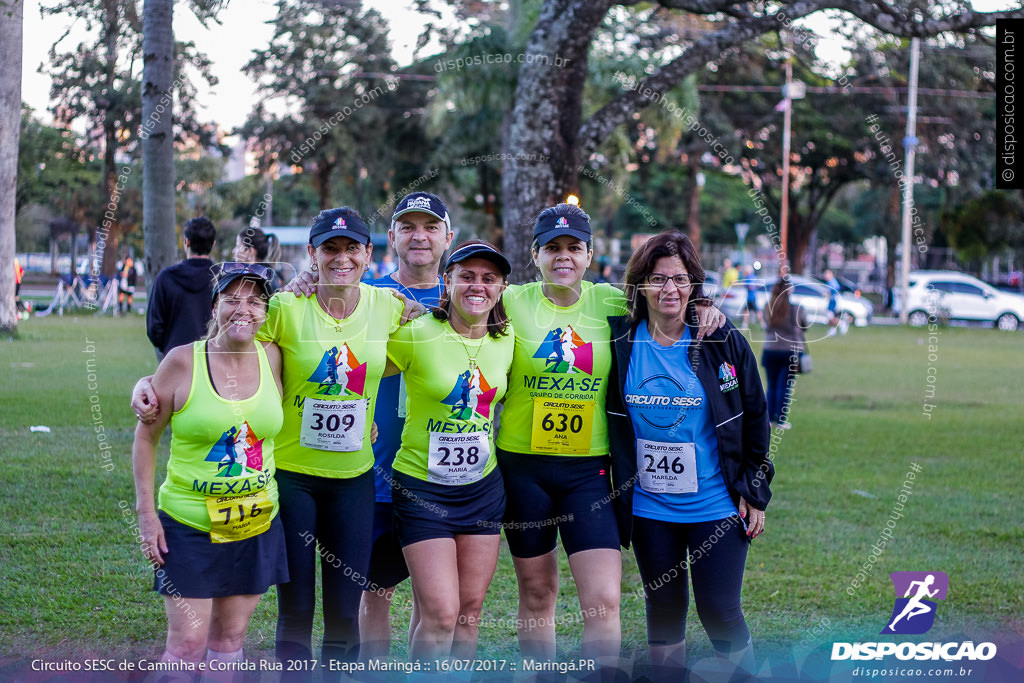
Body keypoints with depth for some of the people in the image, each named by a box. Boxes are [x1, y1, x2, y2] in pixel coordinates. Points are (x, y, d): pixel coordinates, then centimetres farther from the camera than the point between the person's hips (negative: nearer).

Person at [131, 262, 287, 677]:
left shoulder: (272, 358, -1)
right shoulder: (183, 361, -10)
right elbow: (145, 438, -2)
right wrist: (146, 512, -6)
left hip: (256, 524, 3)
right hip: (188, 526, -3)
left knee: (230, 636, 13)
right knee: (187, 644, -4)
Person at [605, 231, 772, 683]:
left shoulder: (723, 341, -4)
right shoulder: (620, 340, -2)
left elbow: (755, 419, 3)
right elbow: (609, 417, 10)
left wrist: (755, 492, 1)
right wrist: (615, 490, 6)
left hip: (716, 505, -2)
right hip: (649, 506, 2)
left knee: (719, 611, -5)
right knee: (664, 607, 10)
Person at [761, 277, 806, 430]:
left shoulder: (769, 309, -1)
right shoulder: (796, 309, -9)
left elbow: (766, 327, 8)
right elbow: (804, 326, 4)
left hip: (770, 350, 3)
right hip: (790, 351, -3)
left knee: (772, 386, 12)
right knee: (785, 386, 2)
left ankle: (770, 418, 13)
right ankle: (781, 420, 2)